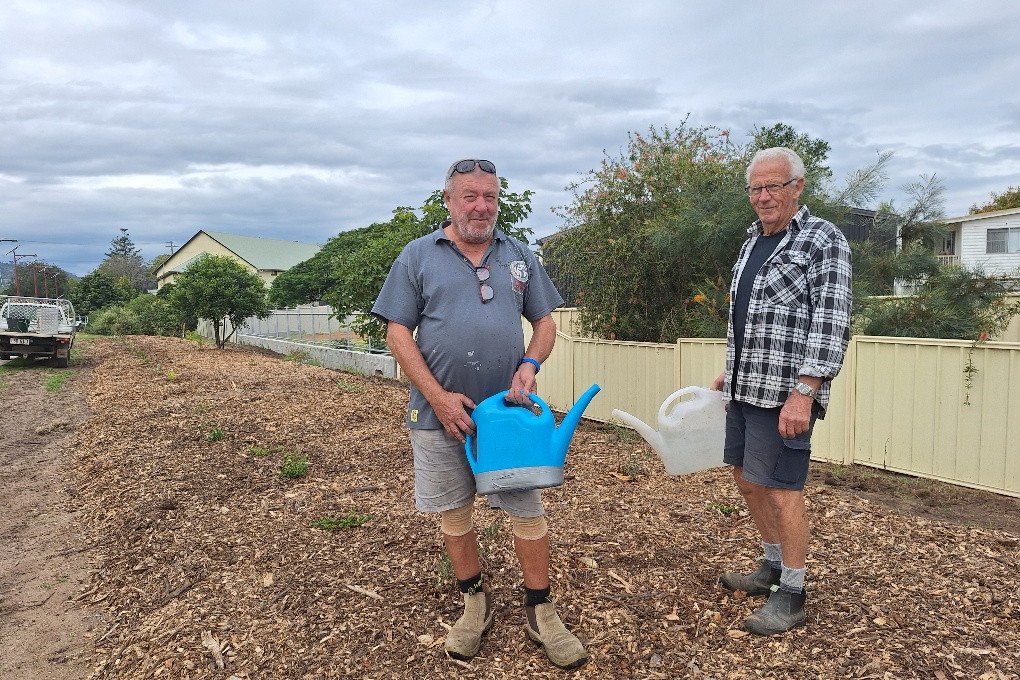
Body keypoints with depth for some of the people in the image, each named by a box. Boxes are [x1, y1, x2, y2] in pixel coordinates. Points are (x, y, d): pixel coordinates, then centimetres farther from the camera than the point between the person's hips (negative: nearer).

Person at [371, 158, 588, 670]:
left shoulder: (519, 255, 8)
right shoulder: (417, 257, 0)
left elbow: (545, 322, 11)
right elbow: (398, 334, -3)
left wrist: (530, 365, -10)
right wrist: (439, 398, -12)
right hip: (441, 412, -1)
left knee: (528, 511, 4)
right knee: (453, 513, 11)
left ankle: (539, 610, 22)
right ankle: (475, 601, 32)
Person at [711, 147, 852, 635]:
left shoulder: (822, 240, -9)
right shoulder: (753, 242, 15)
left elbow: (831, 323, -16)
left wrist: (803, 393, -23)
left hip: (786, 393, -8)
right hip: (745, 389, 8)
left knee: (781, 489, -2)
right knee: (747, 479, 15)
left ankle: (791, 596, 14)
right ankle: (773, 568, 33)